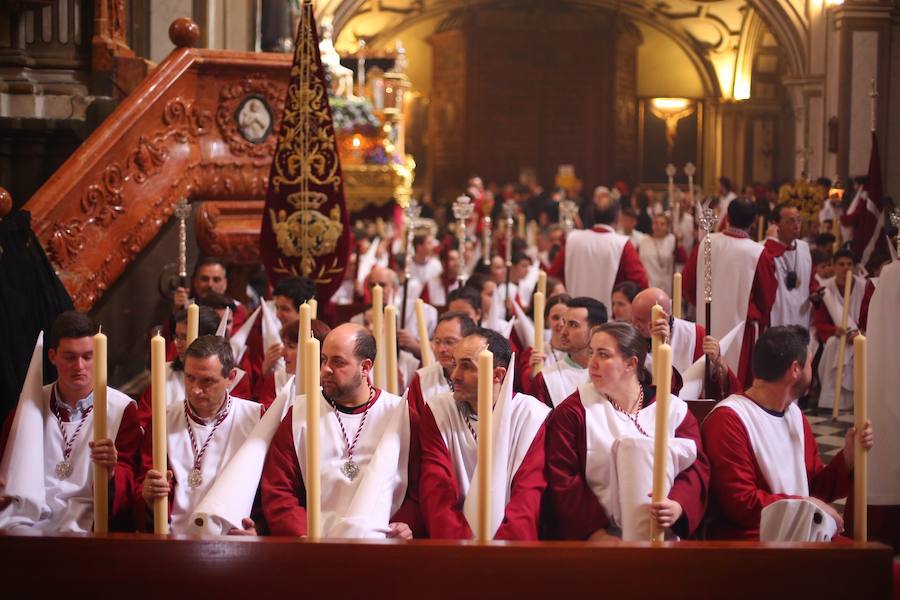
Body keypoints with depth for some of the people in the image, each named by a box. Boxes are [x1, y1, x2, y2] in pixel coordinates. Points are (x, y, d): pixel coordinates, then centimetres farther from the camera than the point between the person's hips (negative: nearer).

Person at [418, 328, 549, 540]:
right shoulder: (437, 411, 5)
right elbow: (436, 490, -5)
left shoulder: (534, 417, -1)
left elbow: (528, 495, -8)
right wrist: (458, 540, -20)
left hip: (510, 537, -1)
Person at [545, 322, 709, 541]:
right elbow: (562, 479, -4)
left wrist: (678, 506, -22)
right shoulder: (574, 411, 2)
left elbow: (696, 467, 0)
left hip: (663, 534, 2)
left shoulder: (674, 409, 7)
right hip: (595, 533, -2)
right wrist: (594, 532, -15)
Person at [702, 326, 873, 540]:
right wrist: (805, 505, -9)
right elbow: (741, 504, -17)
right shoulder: (728, 419, -11)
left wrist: (848, 455, 5)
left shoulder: (795, 414, 18)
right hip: (750, 541, -8)